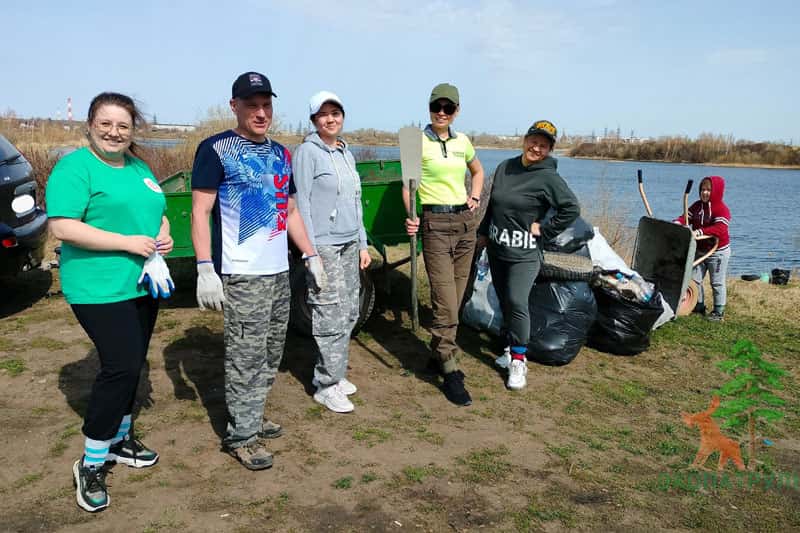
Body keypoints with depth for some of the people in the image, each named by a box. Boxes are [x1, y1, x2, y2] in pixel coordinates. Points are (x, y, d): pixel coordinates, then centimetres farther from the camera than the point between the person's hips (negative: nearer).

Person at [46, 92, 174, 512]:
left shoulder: (139, 168, 14)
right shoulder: (74, 167, -11)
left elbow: (156, 212, 23)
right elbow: (62, 228, -19)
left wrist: (164, 235, 0)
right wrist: (128, 242, -22)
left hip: (143, 284, 8)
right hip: (100, 288, -8)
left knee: (130, 367, 15)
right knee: (121, 367, -12)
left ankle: (120, 440, 33)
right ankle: (91, 464, 5)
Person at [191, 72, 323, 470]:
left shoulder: (280, 153, 16)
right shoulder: (216, 149, -6)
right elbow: (200, 212, -10)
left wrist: (310, 255, 15)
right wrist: (205, 268, -18)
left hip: (279, 272, 8)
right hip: (242, 275, -7)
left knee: (270, 355, 13)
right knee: (246, 358, -4)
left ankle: (252, 418, 28)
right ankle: (240, 436, 9)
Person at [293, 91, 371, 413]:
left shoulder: (346, 154, 15)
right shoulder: (307, 152, -6)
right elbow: (301, 204, -11)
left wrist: (363, 244, 17)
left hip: (350, 244, 8)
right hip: (323, 246, -8)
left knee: (349, 313, 9)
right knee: (331, 317, -6)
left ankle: (335, 373, 22)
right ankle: (326, 385, 6)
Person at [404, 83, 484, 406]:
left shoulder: (462, 141, 11)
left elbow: (477, 171, 28)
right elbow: (407, 185, -4)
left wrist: (475, 196, 11)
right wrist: (411, 217, -21)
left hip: (465, 221, 6)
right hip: (435, 223, -6)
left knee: (455, 299, 11)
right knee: (445, 303, -9)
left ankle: (439, 353, 29)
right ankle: (450, 373, 1)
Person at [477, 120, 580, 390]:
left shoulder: (548, 178, -12)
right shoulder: (505, 167, 6)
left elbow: (572, 209, -13)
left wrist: (544, 230, -12)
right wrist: (483, 233, 17)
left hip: (524, 253, -6)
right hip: (496, 249, 6)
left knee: (517, 303, -13)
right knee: (504, 301, 13)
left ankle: (518, 360, 0)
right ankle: (511, 346, 29)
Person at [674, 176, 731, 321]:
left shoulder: (722, 209, -17)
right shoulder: (697, 206, 5)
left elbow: (720, 228, -30)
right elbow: (686, 217, -2)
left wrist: (700, 232, -42)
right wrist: (677, 223, -25)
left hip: (717, 252, -7)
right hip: (699, 250, 7)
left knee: (717, 283, 3)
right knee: (694, 279, 11)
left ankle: (719, 311, 14)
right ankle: (699, 306, 26)